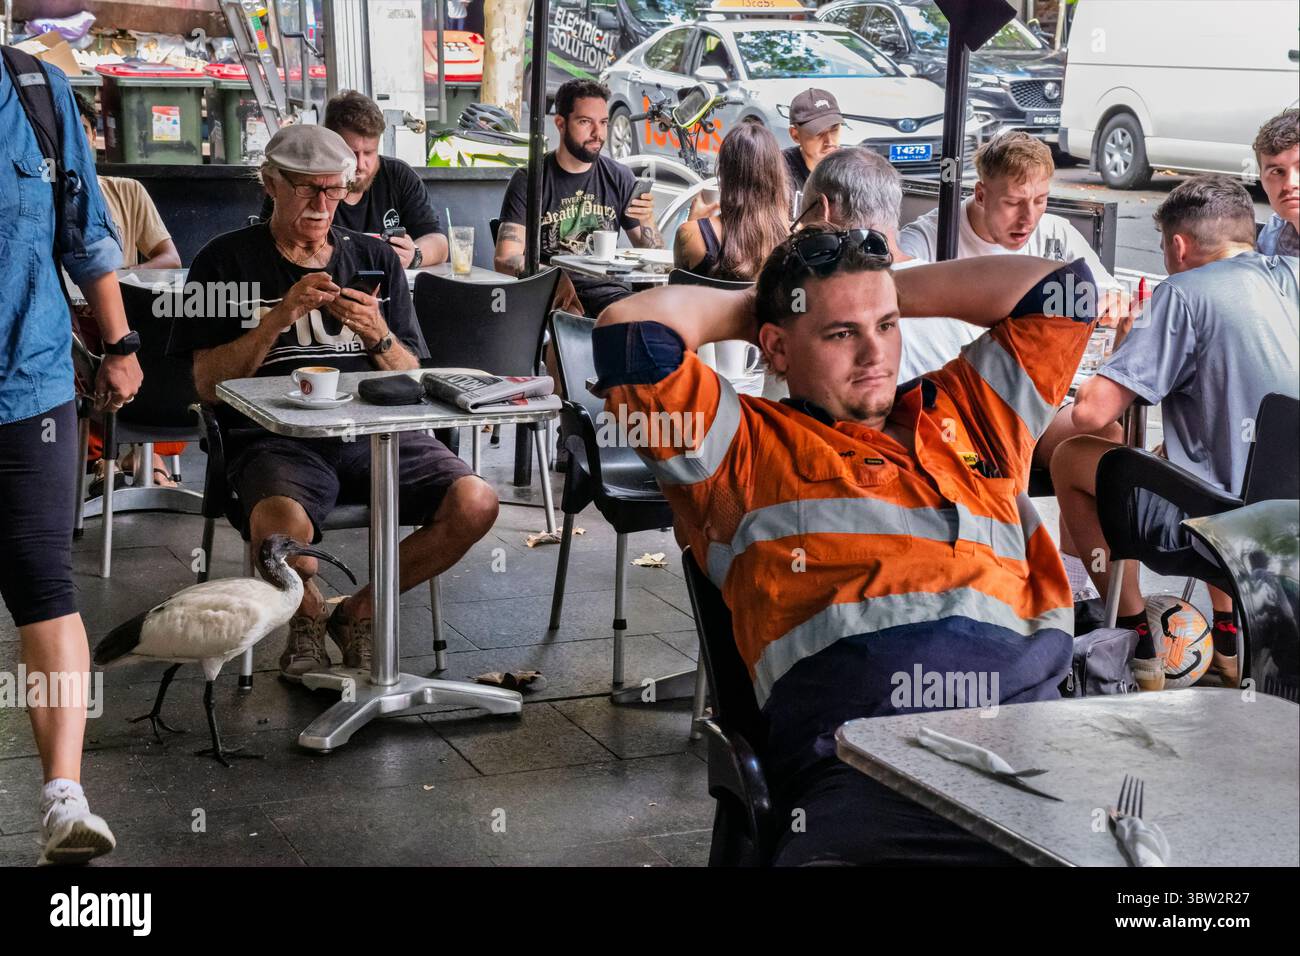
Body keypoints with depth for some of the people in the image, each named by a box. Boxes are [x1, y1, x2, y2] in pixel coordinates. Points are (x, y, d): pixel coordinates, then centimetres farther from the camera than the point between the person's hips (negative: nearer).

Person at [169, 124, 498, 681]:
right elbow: (207, 384, -2)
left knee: (474, 503, -23)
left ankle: (358, 612, 2)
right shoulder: (227, 262, 6)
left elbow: (410, 381, 14)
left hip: (376, 432, 4)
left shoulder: (375, 259, 17)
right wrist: (281, 316, -13)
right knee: (279, 528, -37)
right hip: (276, 440, -3)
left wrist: (379, 337, -8)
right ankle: (307, 615, 1)